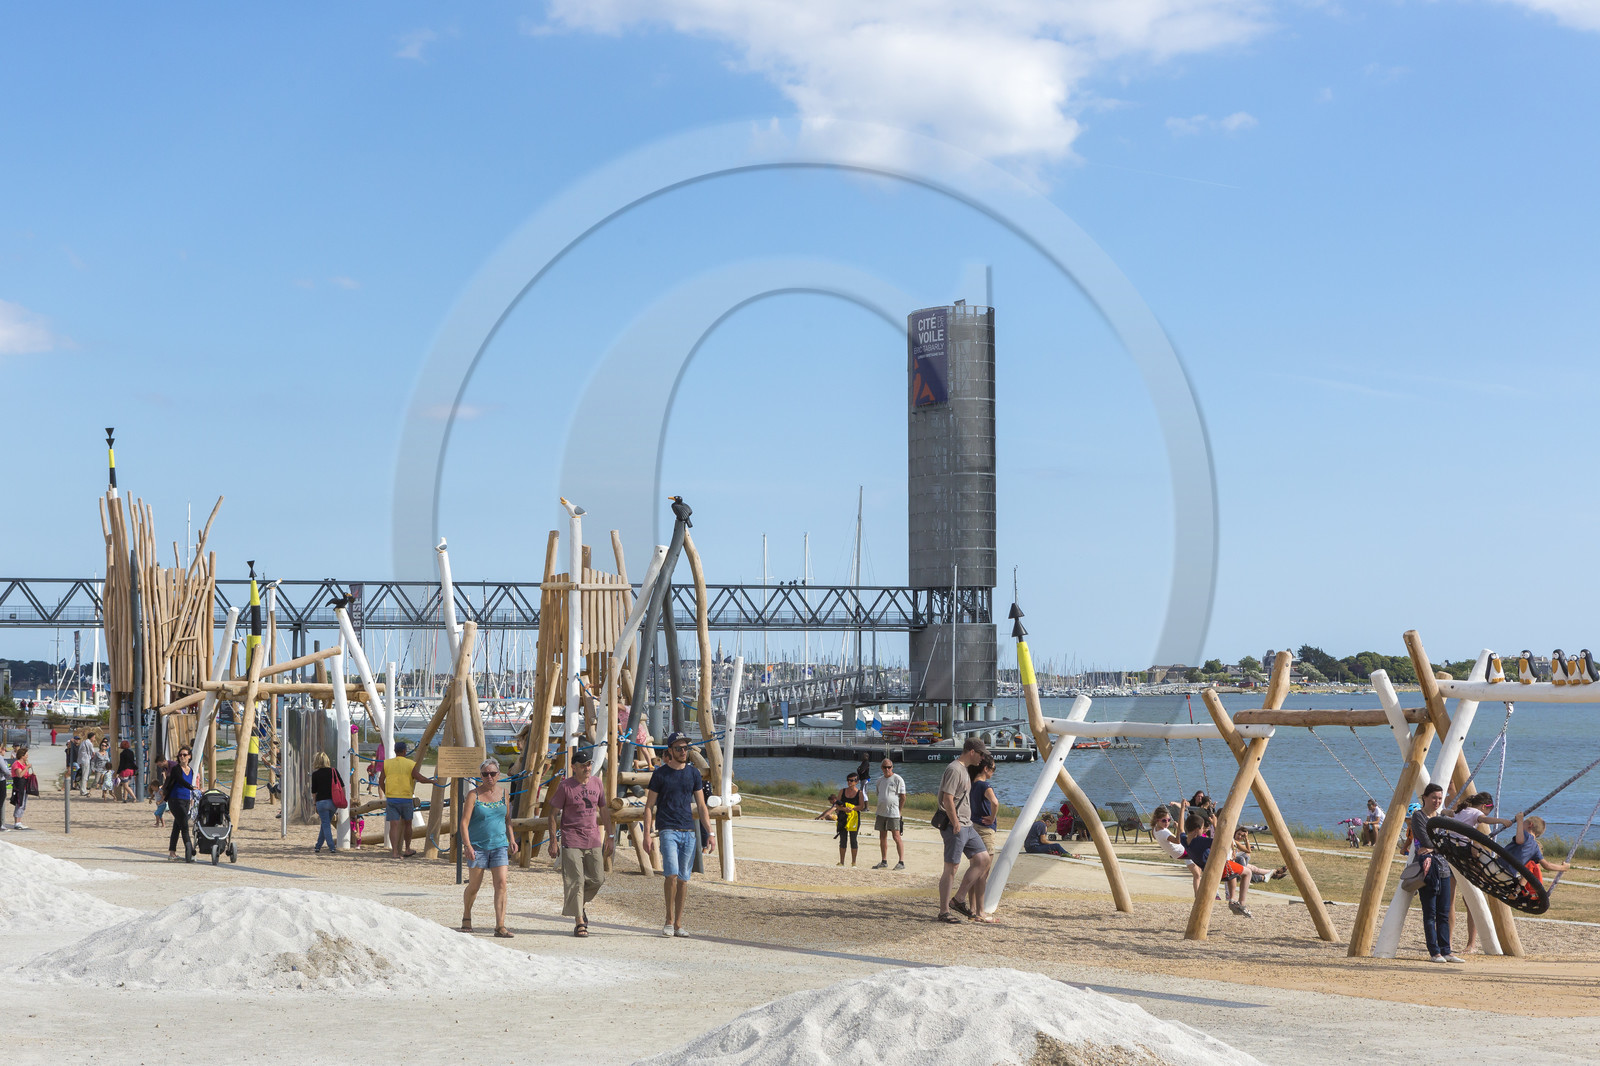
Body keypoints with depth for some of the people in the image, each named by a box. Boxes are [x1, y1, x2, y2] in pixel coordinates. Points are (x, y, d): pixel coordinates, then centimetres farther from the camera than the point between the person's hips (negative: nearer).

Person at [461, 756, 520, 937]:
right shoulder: (473, 795, -5)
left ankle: (500, 926, -12)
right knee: (475, 885, 4)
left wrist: (511, 840, 11)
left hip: (499, 845, 3)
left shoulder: (503, 792, 7)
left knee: (501, 883, -10)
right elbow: (464, 822, -11)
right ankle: (466, 918, 30)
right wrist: (467, 845, -21)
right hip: (478, 845, -3)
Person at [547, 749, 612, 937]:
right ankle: (579, 922, -3)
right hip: (571, 841, -5)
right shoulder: (565, 786, -6)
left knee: (597, 879, 6)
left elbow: (604, 810, 18)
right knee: (576, 881, -8)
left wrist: (610, 836, 16)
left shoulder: (596, 783, 8)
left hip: (593, 841, 5)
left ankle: (579, 905, 32)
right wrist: (553, 842, -9)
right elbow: (553, 814, -4)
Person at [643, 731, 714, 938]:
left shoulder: (693, 774, 11)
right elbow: (649, 806, 3)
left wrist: (710, 833, 7)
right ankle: (669, 921, -4)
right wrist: (647, 834, -5)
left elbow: (701, 806, 14)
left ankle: (678, 924, 11)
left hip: (689, 831, 3)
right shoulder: (660, 774, 2)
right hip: (668, 830, -3)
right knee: (672, 874, -18)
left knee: (683, 879, 4)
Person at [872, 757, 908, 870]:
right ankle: (884, 862, 17)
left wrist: (899, 809, -8)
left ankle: (901, 862, -7)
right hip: (881, 812, 7)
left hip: (893, 813, -7)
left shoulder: (898, 779, -6)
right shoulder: (880, 780, 14)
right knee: (882, 837, 9)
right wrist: (880, 807, 16)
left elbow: (903, 797, -7)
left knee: (896, 836, -9)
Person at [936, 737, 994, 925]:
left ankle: (959, 899, 12)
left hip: (967, 825, 10)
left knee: (982, 859, 7)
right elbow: (947, 799, -20)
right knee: (951, 867, -6)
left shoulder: (964, 770, 18)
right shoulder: (954, 770, -14)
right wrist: (955, 824, -21)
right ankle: (944, 911, 0)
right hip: (954, 826, -10)